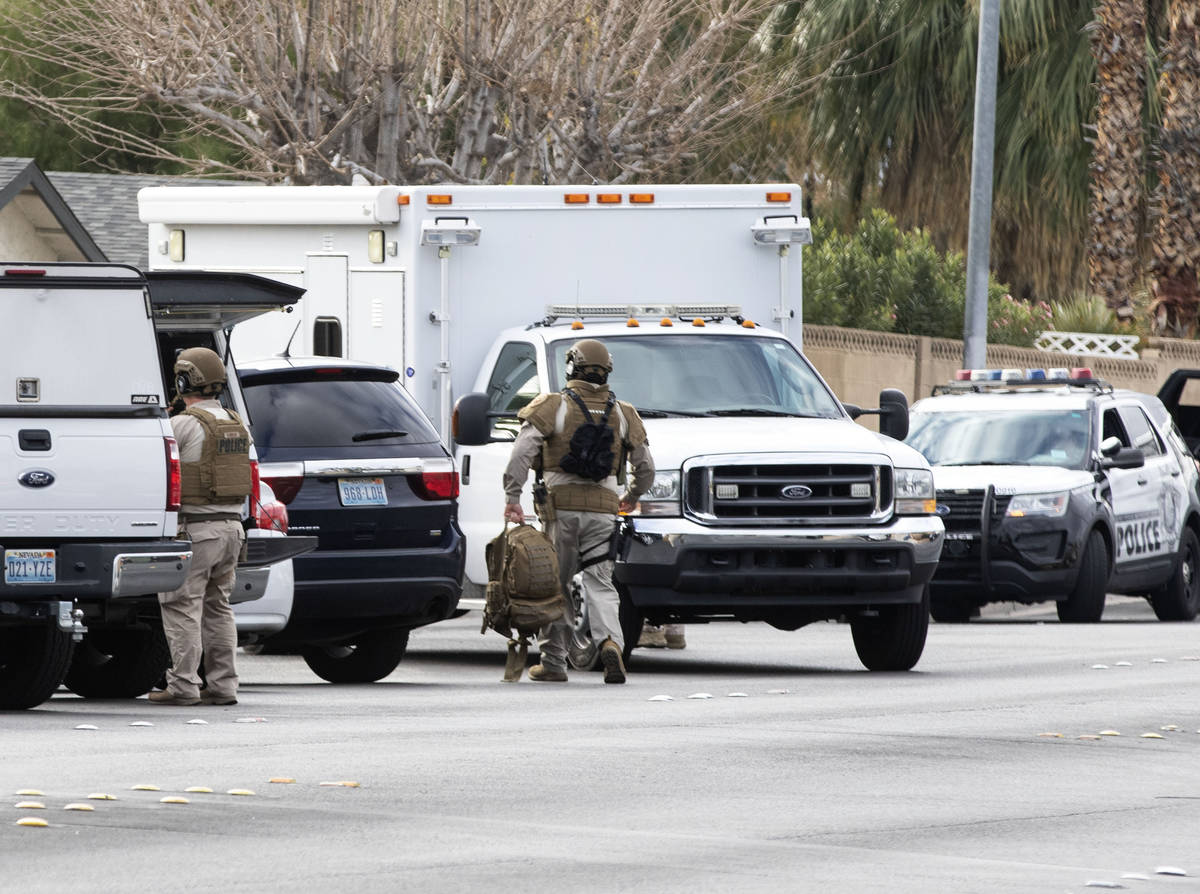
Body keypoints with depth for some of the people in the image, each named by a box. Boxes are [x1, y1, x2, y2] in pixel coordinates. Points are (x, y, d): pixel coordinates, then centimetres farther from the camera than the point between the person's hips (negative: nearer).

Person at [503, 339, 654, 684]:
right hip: (603, 507, 2)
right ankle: (610, 641, -24)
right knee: (600, 582, 1)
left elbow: (522, 452, -12)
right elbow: (646, 466, 14)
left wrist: (513, 496, -11)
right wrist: (632, 496, 32)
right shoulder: (622, 413, 9)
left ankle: (553, 661, 10)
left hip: (561, 506, -2)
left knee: (555, 583, 7)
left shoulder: (554, 407, -1)